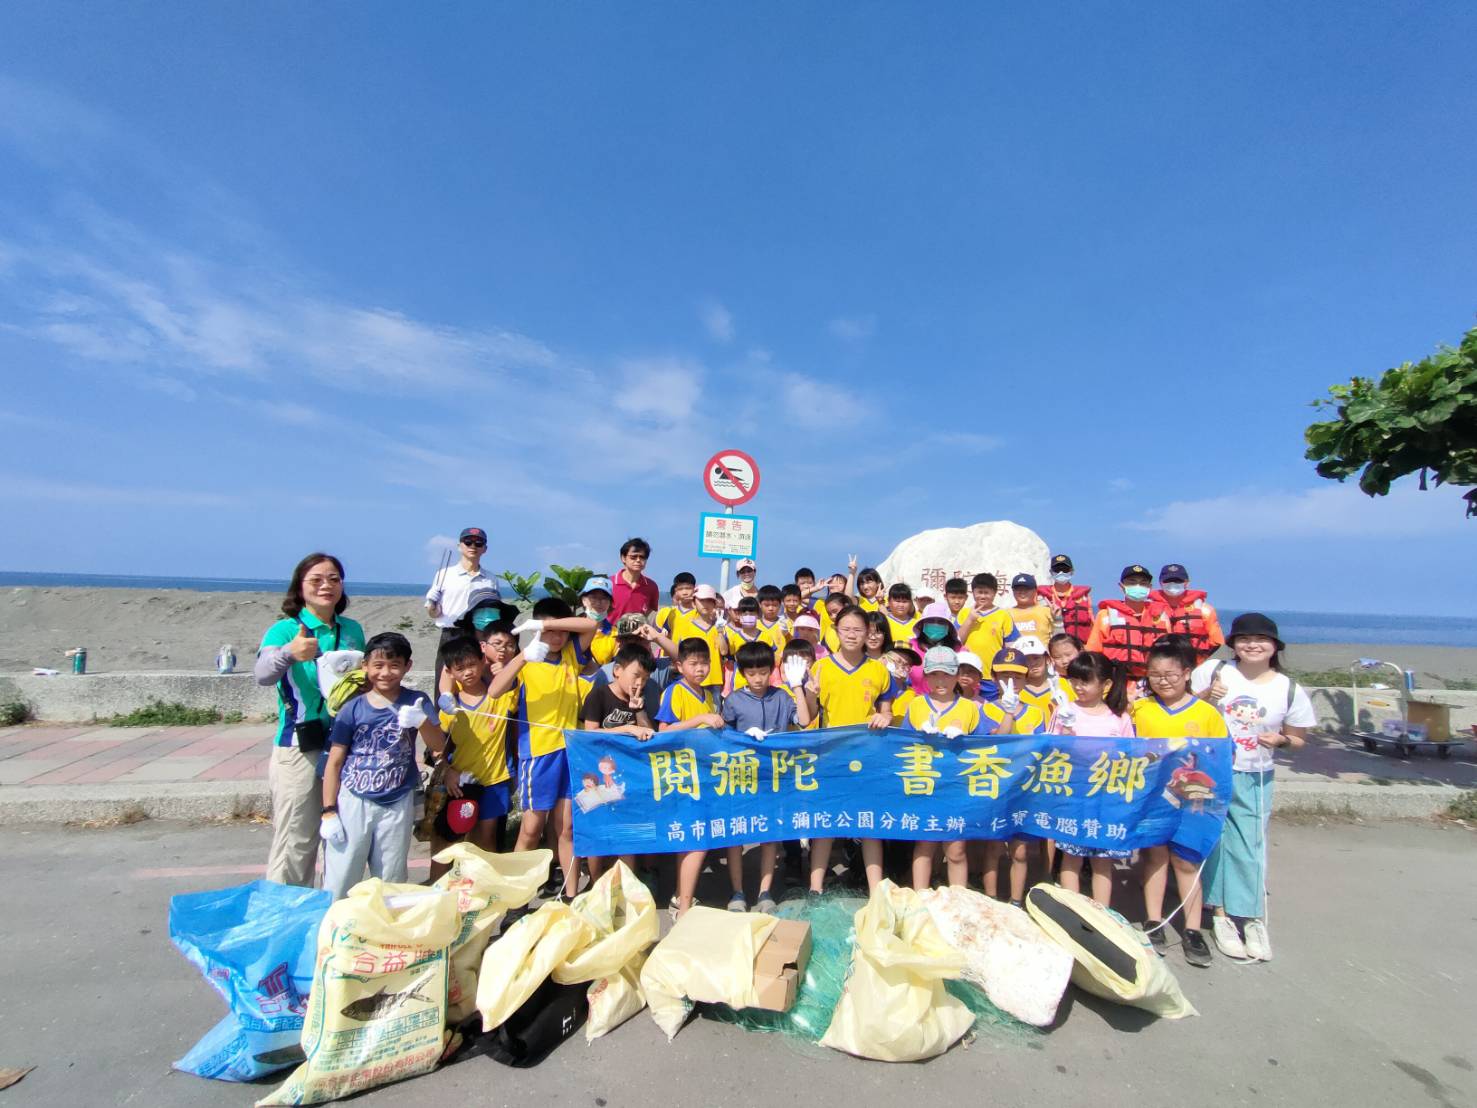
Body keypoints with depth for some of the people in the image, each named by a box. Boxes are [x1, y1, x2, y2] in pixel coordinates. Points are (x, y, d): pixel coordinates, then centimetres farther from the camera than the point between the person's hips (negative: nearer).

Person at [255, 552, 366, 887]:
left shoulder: (353, 630, 6)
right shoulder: (285, 629, -9)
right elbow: (263, 674, -28)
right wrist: (290, 654, -48)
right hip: (299, 748, -5)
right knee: (296, 841, 2)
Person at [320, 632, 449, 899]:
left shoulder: (416, 702, -3)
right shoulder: (353, 708, -5)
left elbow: (438, 746, -11)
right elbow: (334, 762, 0)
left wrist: (422, 721, -31)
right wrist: (328, 812, -2)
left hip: (397, 804, 1)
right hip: (353, 802, -1)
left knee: (392, 884, 13)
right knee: (339, 883, 6)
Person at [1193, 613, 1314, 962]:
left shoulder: (1290, 690, -1)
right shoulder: (1213, 671, -6)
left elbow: (1297, 739, 9)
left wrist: (1281, 740, -13)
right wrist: (1205, 697, -17)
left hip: (1254, 780, 1)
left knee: (1248, 848, 4)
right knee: (1213, 842, 4)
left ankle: (1254, 920, 20)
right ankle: (1221, 916, 16)